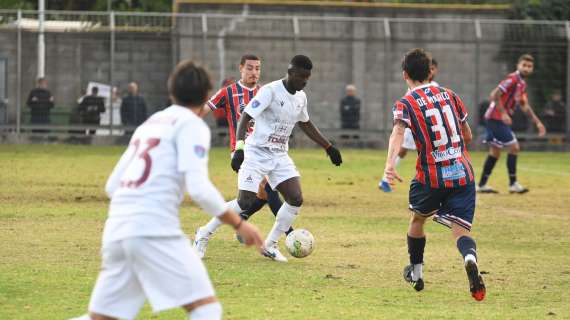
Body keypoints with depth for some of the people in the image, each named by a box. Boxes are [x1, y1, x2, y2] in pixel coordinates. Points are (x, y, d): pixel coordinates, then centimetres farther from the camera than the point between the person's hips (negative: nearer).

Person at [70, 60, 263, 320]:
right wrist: (238, 224, -3)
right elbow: (199, 189, -12)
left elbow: (112, 186, 26)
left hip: (116, 230, 8)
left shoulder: (149, 124, 24)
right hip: (155, 230, -8)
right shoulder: (191, 125, 1)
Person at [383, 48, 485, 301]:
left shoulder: (405, 104, -3)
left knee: (418, 218, 26)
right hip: (463, 173, 2)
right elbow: (467, 136, 19)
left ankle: (416, 272, 40)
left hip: (430, 176, -2)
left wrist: (390, 163, -38)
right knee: (460, 230, -3)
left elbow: (398, 132, -24)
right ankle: (470, 259, -37)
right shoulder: (449, 95, 11)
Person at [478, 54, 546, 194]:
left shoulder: (522, 83, 14)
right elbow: (494, 95, -22)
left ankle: (482, 185, 18)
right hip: (496, 118, -10)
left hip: (497, 119, 10)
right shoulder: (512, 79, -16)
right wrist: (503, 113, -25)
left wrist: (537, 122, 21)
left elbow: (524, 105, 24)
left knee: (495, 151, 13)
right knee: (514, 147, -9)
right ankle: (513, 184, -4)